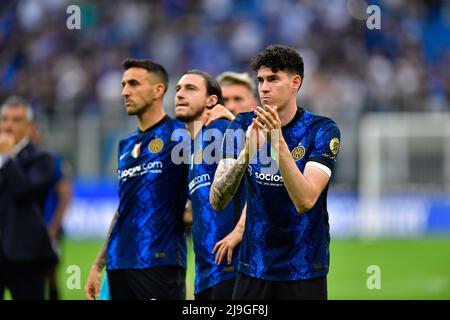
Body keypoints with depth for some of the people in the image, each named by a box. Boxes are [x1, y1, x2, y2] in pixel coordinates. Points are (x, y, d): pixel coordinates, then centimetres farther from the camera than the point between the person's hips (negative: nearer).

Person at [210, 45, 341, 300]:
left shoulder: (322, 130, -9)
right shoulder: (243, 126, 0)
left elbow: (305, 201, -22)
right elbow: (217, 201, -9)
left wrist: (278, 142, -31)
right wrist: (246, 154, -26)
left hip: (304, 272, -3)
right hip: (253, 268, 3)